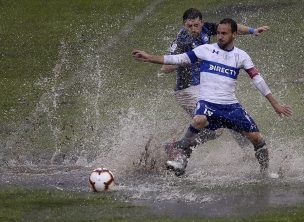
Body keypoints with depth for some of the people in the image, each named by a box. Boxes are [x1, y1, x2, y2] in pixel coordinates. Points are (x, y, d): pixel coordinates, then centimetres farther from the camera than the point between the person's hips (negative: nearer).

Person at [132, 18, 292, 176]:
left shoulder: (241, 56, 7)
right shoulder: (206, 50, 3)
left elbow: (257, 79, 6)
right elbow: (178, 59, 3)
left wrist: (275, 104, 4)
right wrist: (149, 58, -3)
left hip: (231, 106, 2)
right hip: (208, 103, -2)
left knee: (256, 138, -2)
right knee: (199, 120, -37)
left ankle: (265, 171, 22)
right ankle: (181, 158, -27)